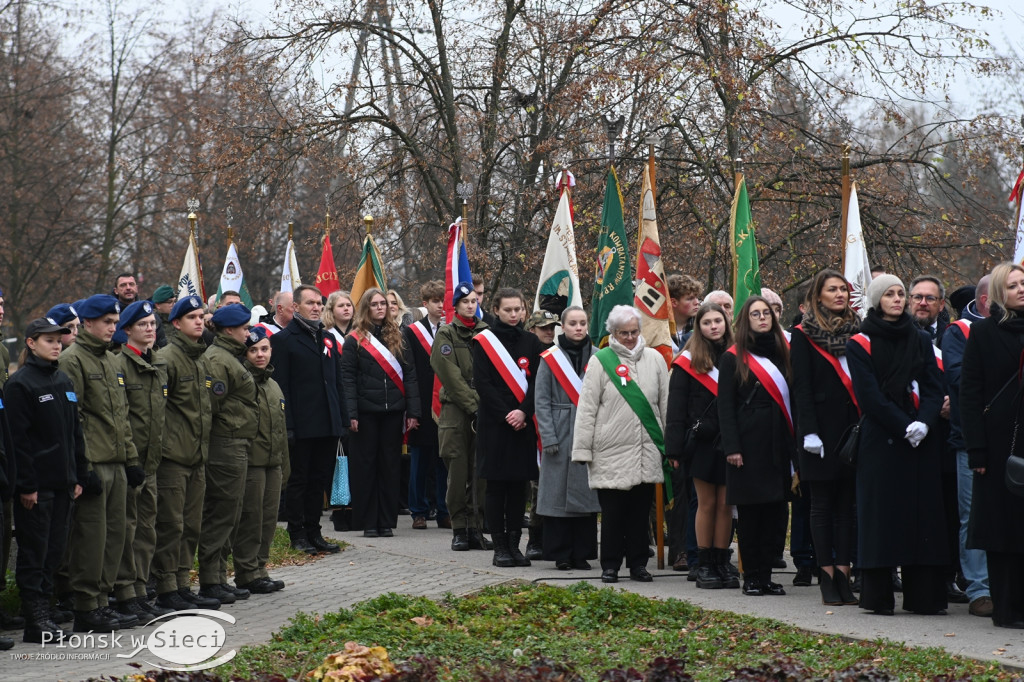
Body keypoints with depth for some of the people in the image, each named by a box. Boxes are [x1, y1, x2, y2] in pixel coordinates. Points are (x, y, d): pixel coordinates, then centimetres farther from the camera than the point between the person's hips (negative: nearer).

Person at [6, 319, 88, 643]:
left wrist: (79, 477, 13)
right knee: (34, 550, -2)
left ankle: (43, 605, 17)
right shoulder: (20, 384, -8)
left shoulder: (64, 382, 14)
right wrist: (25, 485, -15)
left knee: (55, 548, 9)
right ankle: (36, 619, 1)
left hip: (63, 482, 7)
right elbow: (16, 438, -12)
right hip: (36, 483, -7)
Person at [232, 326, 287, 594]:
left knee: (269, 517, 10)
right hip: (251, 459, -8)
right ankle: (247, 573, 1)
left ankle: (259, 569, 18)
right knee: (251, 517, -5)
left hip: (273, 461, 8)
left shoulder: (273, 384, 18)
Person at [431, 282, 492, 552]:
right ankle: (459, 529, 0)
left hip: (482, 410, 3)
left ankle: (476, 528, 5)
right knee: (458, 471, -5)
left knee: (481, 472, 0)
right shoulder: (446, 335, 3)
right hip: (455, 411, -3)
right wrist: (473, 406, -12)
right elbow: (452, 377, -5)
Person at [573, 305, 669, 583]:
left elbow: (666, 404, 14)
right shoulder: (600, 361, 1)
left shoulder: (654, 359, 9)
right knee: (612, 511, 0)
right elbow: (587, 408, 0)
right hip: (611, 452, -3)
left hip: (647, 451, 3)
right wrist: (583, 448, -3)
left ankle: (638, 563, 16)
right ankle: (610, 565, 10)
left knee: (641, 510, 7)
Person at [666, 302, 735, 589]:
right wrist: (674, 448, -8)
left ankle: (722, 563, 12)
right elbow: (676, 407, -1)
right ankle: (704, 565, 9)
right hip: (703, 443, -2)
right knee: (707, 503, 2)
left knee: (726, 504, 5)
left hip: (730, 442, 2)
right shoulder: (689, 361, 1)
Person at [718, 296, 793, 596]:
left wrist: (793, 441, 6)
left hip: (777, 444, 4)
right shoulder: (733, 358, 1)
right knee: (749, 511, -3)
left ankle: (766, 575, 9)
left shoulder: (781, 354, 14)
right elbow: (725, 406, -4)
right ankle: (751, 576, 4)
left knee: (773, 510, 3)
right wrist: (732, 447, -12)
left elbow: (790, 399, 15)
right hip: (748, 443, -4)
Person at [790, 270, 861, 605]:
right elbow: (801, 387, -5)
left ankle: (843, 572, 6)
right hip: (822, 428, -4)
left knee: (847, 503, 4)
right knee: (823, 504, 1)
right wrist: (809, 431, -13)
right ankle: (827, 577, 2)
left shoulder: (856, 330, 12)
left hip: (853, 426, 4)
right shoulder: (804, 335, 1)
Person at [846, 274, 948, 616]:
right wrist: (905, 427, -16)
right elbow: (869, 396, -7)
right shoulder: (860, 344, 1)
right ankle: (878, 597, 1)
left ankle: (923, 595, 3)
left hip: (921, 441, 3)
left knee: (923, 512, 0)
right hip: (880, 442, -3)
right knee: (882, 513, -4)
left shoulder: (921, 340, 13)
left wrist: (924, 422, -13)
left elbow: (934, 388, 5)